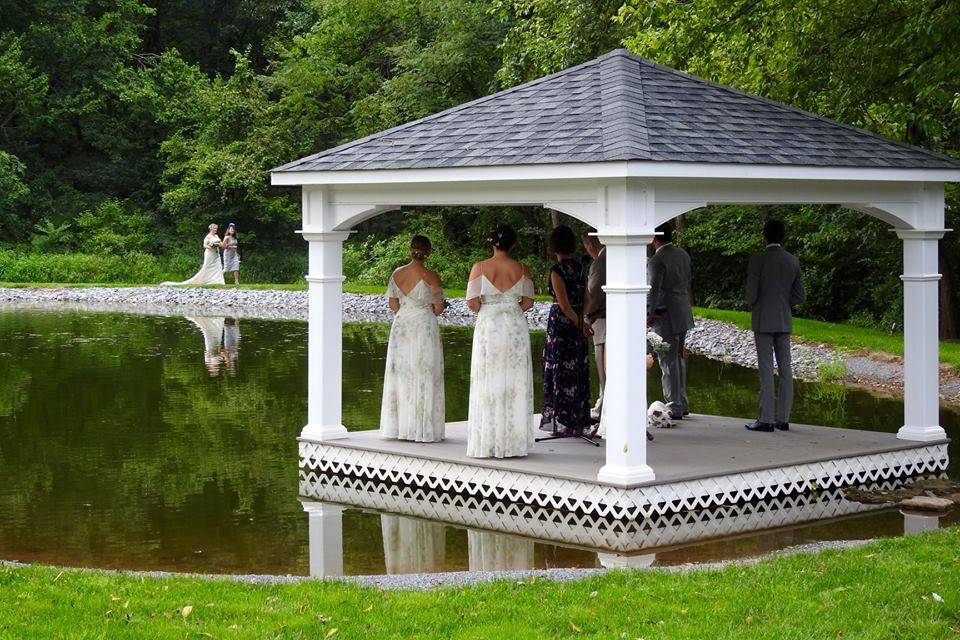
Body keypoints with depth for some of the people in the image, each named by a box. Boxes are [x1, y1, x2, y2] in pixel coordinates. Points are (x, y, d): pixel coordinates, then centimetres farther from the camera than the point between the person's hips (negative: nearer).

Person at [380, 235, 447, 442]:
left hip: (401, 325, 4)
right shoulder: (430, 276, -13)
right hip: (424, 327, -4)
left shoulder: (397, 274, 0)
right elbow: (438, 307, -9)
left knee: (401, 373, 11)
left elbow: (392, 303, 7)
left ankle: (399, 427, 15)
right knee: (424, 376, 2)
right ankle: (422, 429, 3)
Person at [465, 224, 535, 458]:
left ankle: (487, 443, 2)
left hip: (488, 325, -1)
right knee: (515, 384, 7)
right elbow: (528, 302, 1)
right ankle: (513, 443, 9)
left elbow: (472, 301, -9)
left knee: (488, 384, 3)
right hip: (516, 326, 1)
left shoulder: (480, 267, -5)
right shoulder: (522, 269, 1)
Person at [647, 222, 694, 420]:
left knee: (668, 362, -2)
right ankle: (682, 404, 24)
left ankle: (674, 408, 0)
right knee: (678, 359, 18)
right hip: (683, 313, 8)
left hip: (666, 316, -8)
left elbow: (653, 290, -22)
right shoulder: (683, 255, 10)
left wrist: (649, 314, -19)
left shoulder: (657, 260, -15)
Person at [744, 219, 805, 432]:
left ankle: (766, 420, -7)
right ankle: (783, 418, 8)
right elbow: (799, 297, 5)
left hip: (763, 322, -5)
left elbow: (751, 296, -12)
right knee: (785, 370, 7)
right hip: (784, 321, 5)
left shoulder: (757, 261, -11)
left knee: (766, 370, -5)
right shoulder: (793, 261, 4)